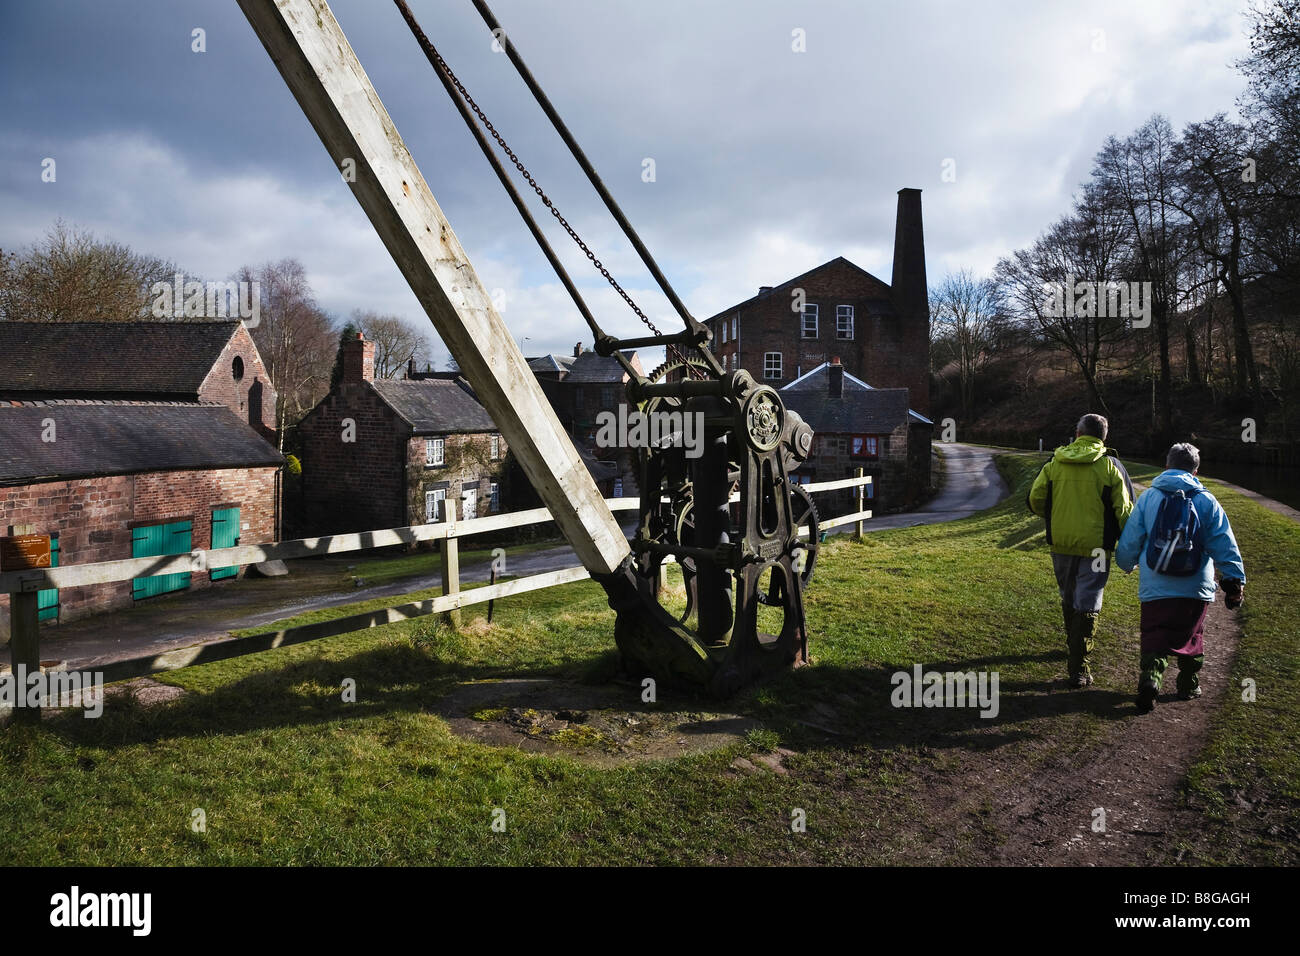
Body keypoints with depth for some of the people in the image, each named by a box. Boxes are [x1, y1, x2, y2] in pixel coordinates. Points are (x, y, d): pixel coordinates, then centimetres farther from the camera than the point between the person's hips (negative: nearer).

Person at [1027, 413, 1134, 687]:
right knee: (1087, 606, 2)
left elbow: (1035, 500, 2)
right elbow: (1124, 510, -6)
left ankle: (1073, 646, 41)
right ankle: (1079, 669, 0)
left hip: (1061, 544, 3)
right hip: (1095, 547, -3)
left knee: (1069, 599, 22)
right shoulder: (1110, 466, -6)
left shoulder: (1054, 462, 0)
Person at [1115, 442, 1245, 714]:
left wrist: (1126, 565, 22)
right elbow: (1224, 545, -3)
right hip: (1197, 589, 1)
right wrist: (1235, 581, 1)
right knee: (1192, 636, 19)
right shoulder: (1207, 501, 0)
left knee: (1154, 639, 4)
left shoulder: (1148, 497, 0)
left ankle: (1150, 678, -20)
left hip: (1155, 588, -1)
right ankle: (1189, 686, 29)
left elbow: (1130, 540, 4)